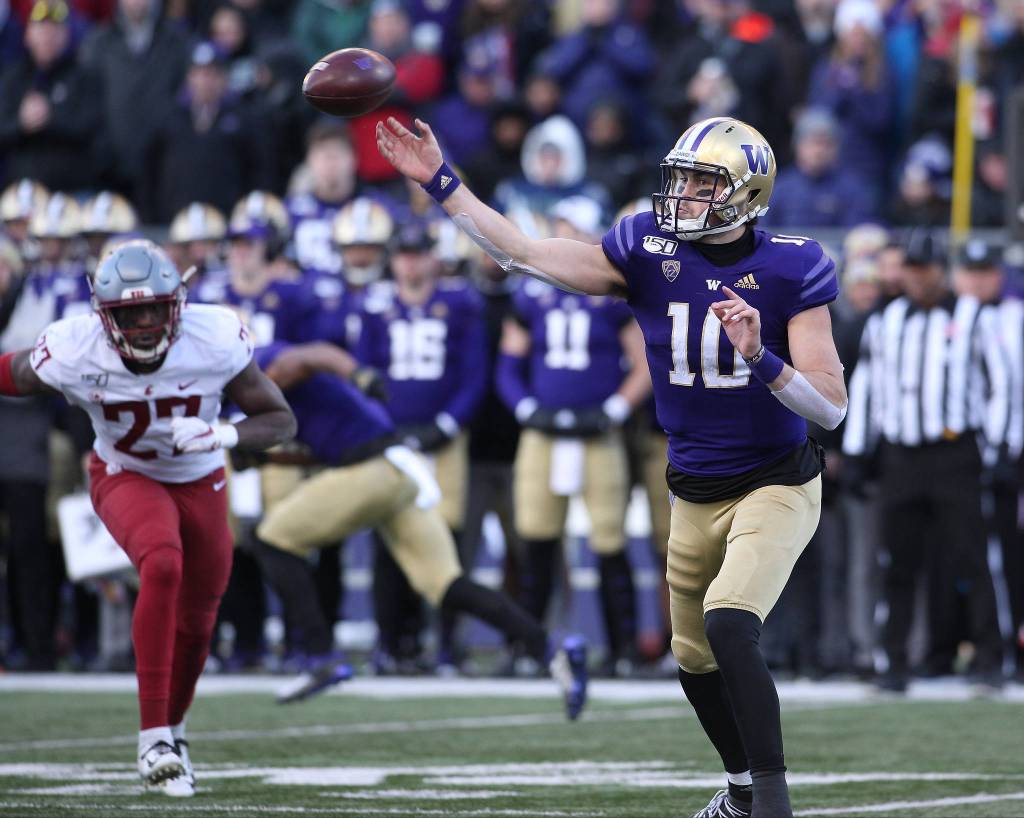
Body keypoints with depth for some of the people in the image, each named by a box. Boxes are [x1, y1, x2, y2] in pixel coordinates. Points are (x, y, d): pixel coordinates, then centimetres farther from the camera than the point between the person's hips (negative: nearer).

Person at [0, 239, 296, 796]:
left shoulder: (215, 341, -28)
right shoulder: (75, 353, -29)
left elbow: (281, 421, -19)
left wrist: (222, 435, -36)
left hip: (200, 483, 3)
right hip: (125, 477, -3)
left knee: (194, 624, 13)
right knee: (163, 566, -33)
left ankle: (172, 727, 44)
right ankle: (153, 738, -29)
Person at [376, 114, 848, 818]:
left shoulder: (788, 270, -15)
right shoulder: (649, 253, -6)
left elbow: (831, 408, -17)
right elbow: (522, 253, -3)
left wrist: (761, 357, -33)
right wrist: (440, 183, -7)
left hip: (776, 484, -5)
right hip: (695, 494, 5)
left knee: (729, 625, -26)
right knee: (695, 657, 15)